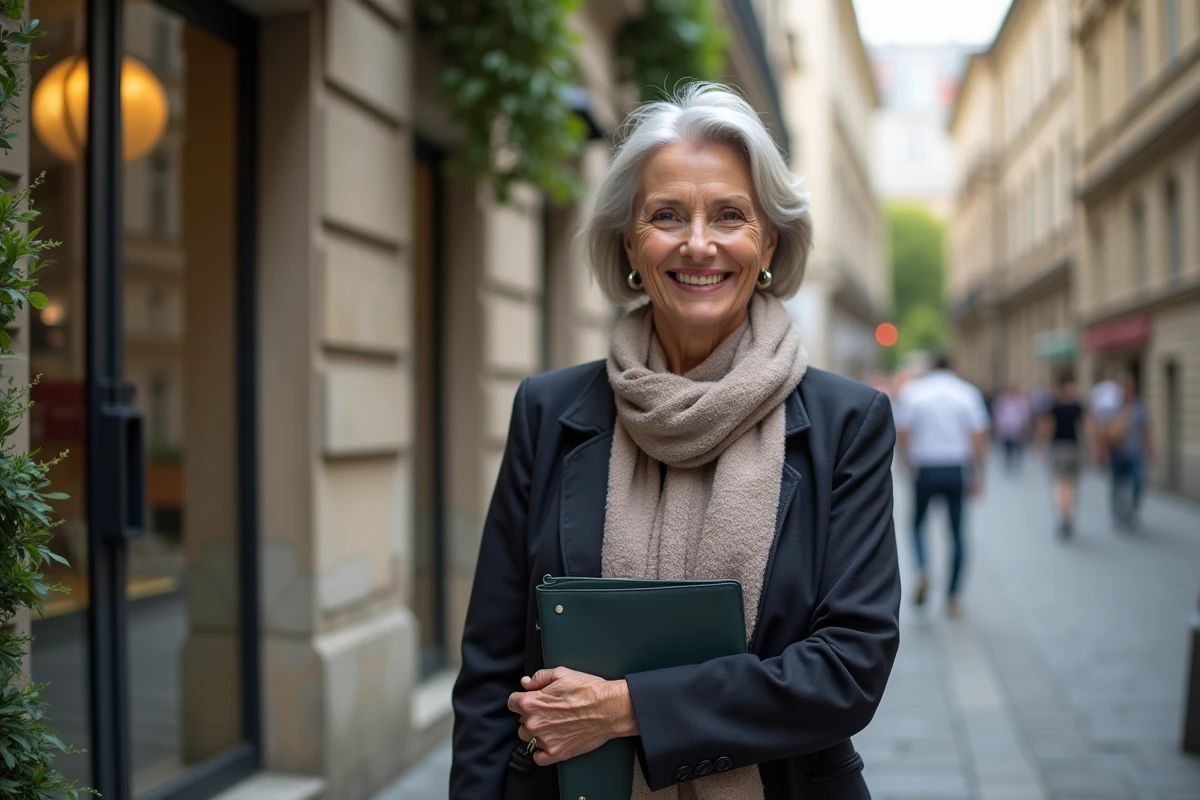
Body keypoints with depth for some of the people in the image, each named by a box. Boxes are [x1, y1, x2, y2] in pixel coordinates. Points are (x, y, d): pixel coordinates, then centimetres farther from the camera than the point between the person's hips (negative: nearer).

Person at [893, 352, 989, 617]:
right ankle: (953, 598, 8)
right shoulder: (968, 392, 3)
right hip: (957, 470, 0)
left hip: (925, 469, 0)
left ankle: (923, 571, -7)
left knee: (918, 523, 19)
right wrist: (978, 476, 2)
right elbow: (979, 438, -3)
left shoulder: (912, 392, 1)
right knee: (957, 532, 9)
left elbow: (903, 436, -4)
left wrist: (910, 466, 9)